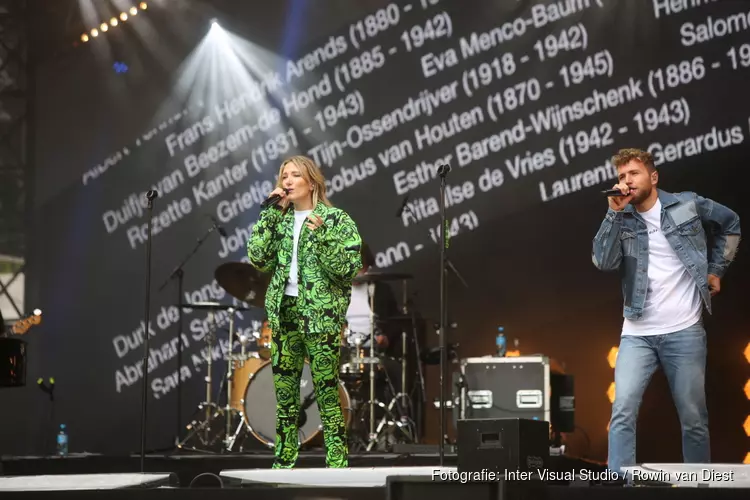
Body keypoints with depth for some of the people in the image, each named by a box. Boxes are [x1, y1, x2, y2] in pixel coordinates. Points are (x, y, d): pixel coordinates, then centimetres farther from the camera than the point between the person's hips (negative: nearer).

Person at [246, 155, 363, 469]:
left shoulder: (336, 219, -3)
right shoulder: (279, 219, 12)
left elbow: (348, 268, -10)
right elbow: (258, 258, -1)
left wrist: (322, 235, -22)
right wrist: (270, 213, -3)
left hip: (322, 314, -5)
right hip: (284, 312, 5)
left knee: (327, 392, -6)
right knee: (284, 390, 9)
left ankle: (338, 465, -2)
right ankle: (284, 461, 17)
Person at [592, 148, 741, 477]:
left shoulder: (688, 205, 1)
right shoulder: (622, 220, 3)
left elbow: (730, 224, 17)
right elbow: (603, 262, -12)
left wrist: (716, 269, 12)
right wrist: (615, 212, -15)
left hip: (685, 332, -1)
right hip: (637, 334, 1)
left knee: (693, 418, 5)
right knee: (623, 411, -13)